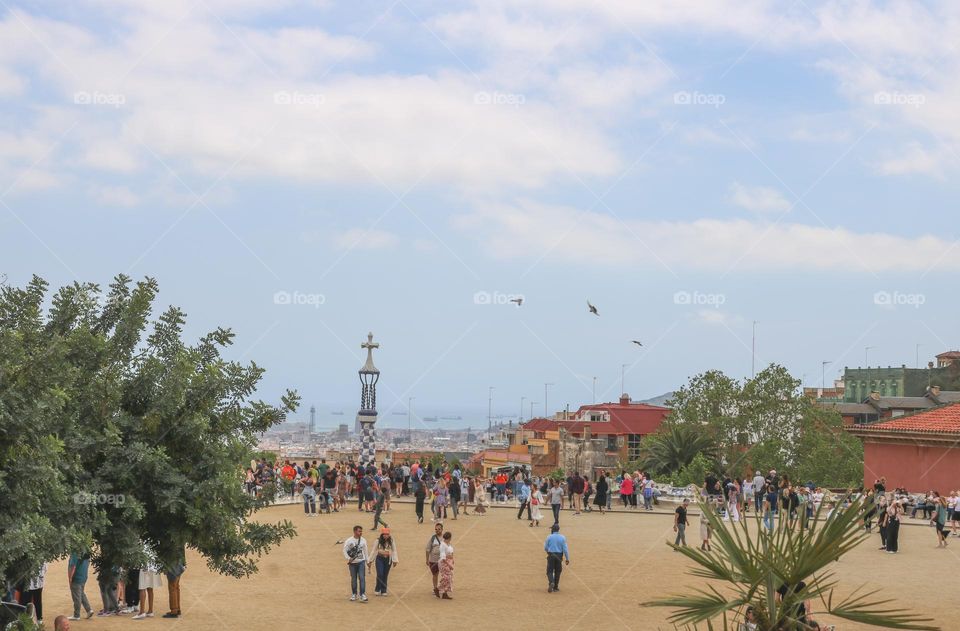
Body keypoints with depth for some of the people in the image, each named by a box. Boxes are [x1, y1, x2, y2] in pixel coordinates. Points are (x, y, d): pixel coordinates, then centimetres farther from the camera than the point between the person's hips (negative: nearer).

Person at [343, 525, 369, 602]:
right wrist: (348, 558, -16)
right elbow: (345, 550, -5)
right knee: (353, 579, 7)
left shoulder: (363, 540, 4)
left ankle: (362, 595, -11)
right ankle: (354, 594, 21)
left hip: (361, 562, 1)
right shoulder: (349, 541, -6)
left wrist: (367, 560, 13)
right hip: (352, 563, -1)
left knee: (362, 578, -9)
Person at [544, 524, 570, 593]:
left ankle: (551, 583, -23)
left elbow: (545, 548, 0)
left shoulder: (549, 537, -6)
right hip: (559, 556, 2)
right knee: (557, 571, 14)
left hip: (551, 555, -2)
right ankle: (555, 587, 18)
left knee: (550, 571, 3)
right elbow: (565, 549, -6)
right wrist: (567, 559, 0)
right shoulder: (562, 538, -3)